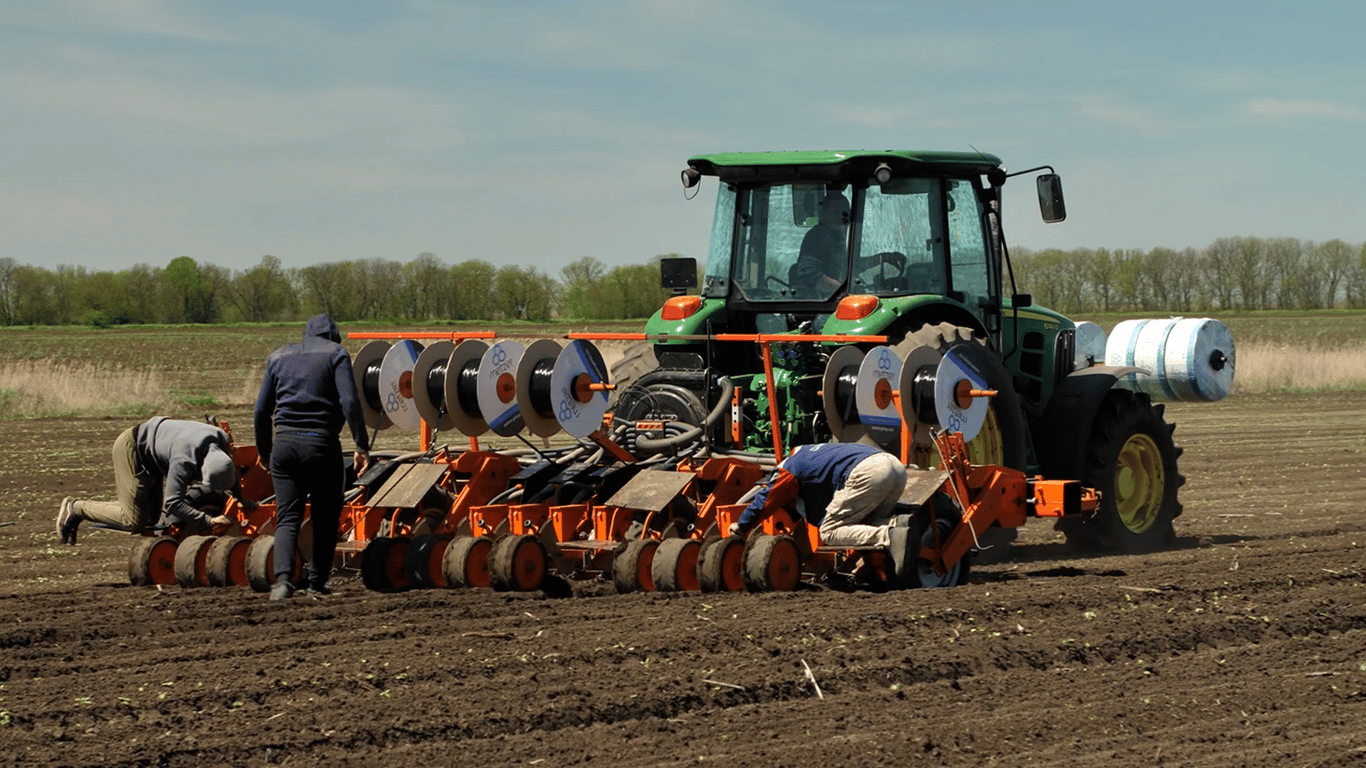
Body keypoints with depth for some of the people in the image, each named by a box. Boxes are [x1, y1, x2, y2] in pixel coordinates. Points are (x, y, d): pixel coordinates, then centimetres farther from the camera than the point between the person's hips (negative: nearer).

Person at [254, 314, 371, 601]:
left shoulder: (278, 357, 17)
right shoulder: (335, 353, 4)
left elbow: (261, 410, 17)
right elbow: (349, 401, -10)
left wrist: (264, 451, 27)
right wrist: (362, 445, -8)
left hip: (284, 442, 3)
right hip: (321, 442, -3)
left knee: (287, 517, 2)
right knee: (325, 517, 13)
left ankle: (282, 579, -19)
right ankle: (317, 582, 17)